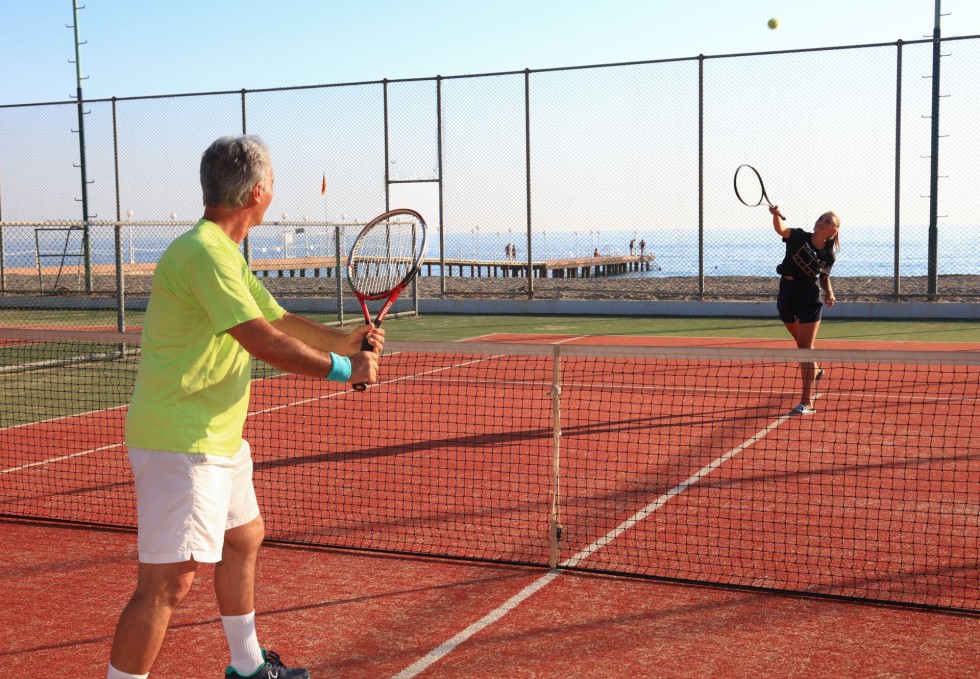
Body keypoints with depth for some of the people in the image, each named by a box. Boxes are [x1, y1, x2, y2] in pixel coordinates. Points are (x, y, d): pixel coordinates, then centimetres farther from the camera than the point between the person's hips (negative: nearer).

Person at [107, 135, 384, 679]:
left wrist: (345, 340, 7)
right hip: (179, 443, -11)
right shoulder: (203, 252, -21)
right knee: (169, 581, -11)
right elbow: (264, 341, -28)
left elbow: (282, 320, 19)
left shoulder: (226, 255, 13)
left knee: (244, 538, 24)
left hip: (219, 437, 11)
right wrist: (344, 368, -19)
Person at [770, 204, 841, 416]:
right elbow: (781, 229, -25)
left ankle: (807, 402, -12)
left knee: (805, 347, -11)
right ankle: (816, 372, 52)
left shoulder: (829, 255, -3)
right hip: (786, 293, 3)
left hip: (809, 298, -3)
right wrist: (776, 215, -44)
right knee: (801, 342, 22)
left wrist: (829, 293, -4)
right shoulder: (799, 237, -6)